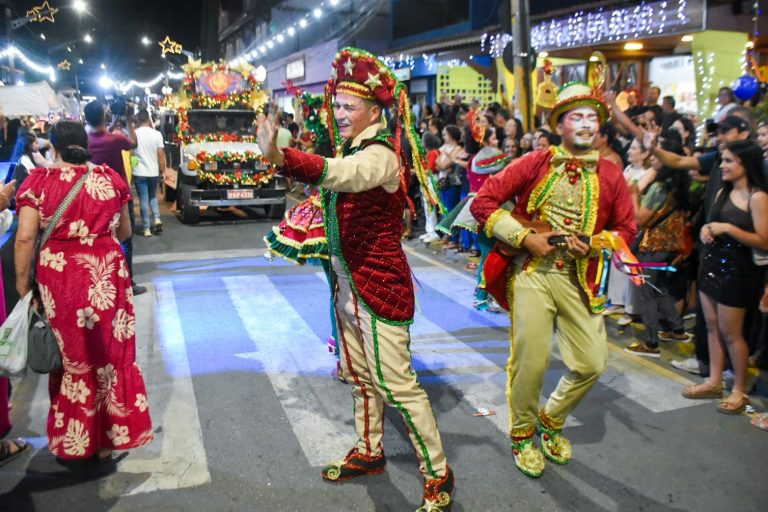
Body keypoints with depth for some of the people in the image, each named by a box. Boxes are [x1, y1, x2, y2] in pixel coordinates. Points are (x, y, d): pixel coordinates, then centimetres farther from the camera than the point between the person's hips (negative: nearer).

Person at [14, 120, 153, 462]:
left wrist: (22, 280, -2)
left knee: (69, 354, 14)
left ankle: (72, 439, 27)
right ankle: (110, 435, 26)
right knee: (110, 353, 14)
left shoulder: (39, 181, -6)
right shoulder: (111, 178, 1)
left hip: (59, 280, -1)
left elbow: (25, 237, -12)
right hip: (107, 277, 1)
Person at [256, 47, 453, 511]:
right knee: (360, 376, 21)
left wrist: (279, 156, -55)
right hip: (347, 281, 9)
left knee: (396, 384, -4)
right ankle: (369, 452, 39)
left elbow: (336, 174, -41)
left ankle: (438, 475, 11)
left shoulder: (380, 155, -20)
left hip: (380, 285, -9)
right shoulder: (351, 150, 10)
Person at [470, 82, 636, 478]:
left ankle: (551, 421, 31)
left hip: (580, 279, 3)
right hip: (531, 272, -3)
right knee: (529, 360, -2)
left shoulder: (611, 175, 6)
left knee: (591, 363, 2)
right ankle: (522, 434, 25)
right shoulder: (534, 164, -2)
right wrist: (525, 237, -14)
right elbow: (483, 202, -6)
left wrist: (594, 245, -9)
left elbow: (626, 229, 10)